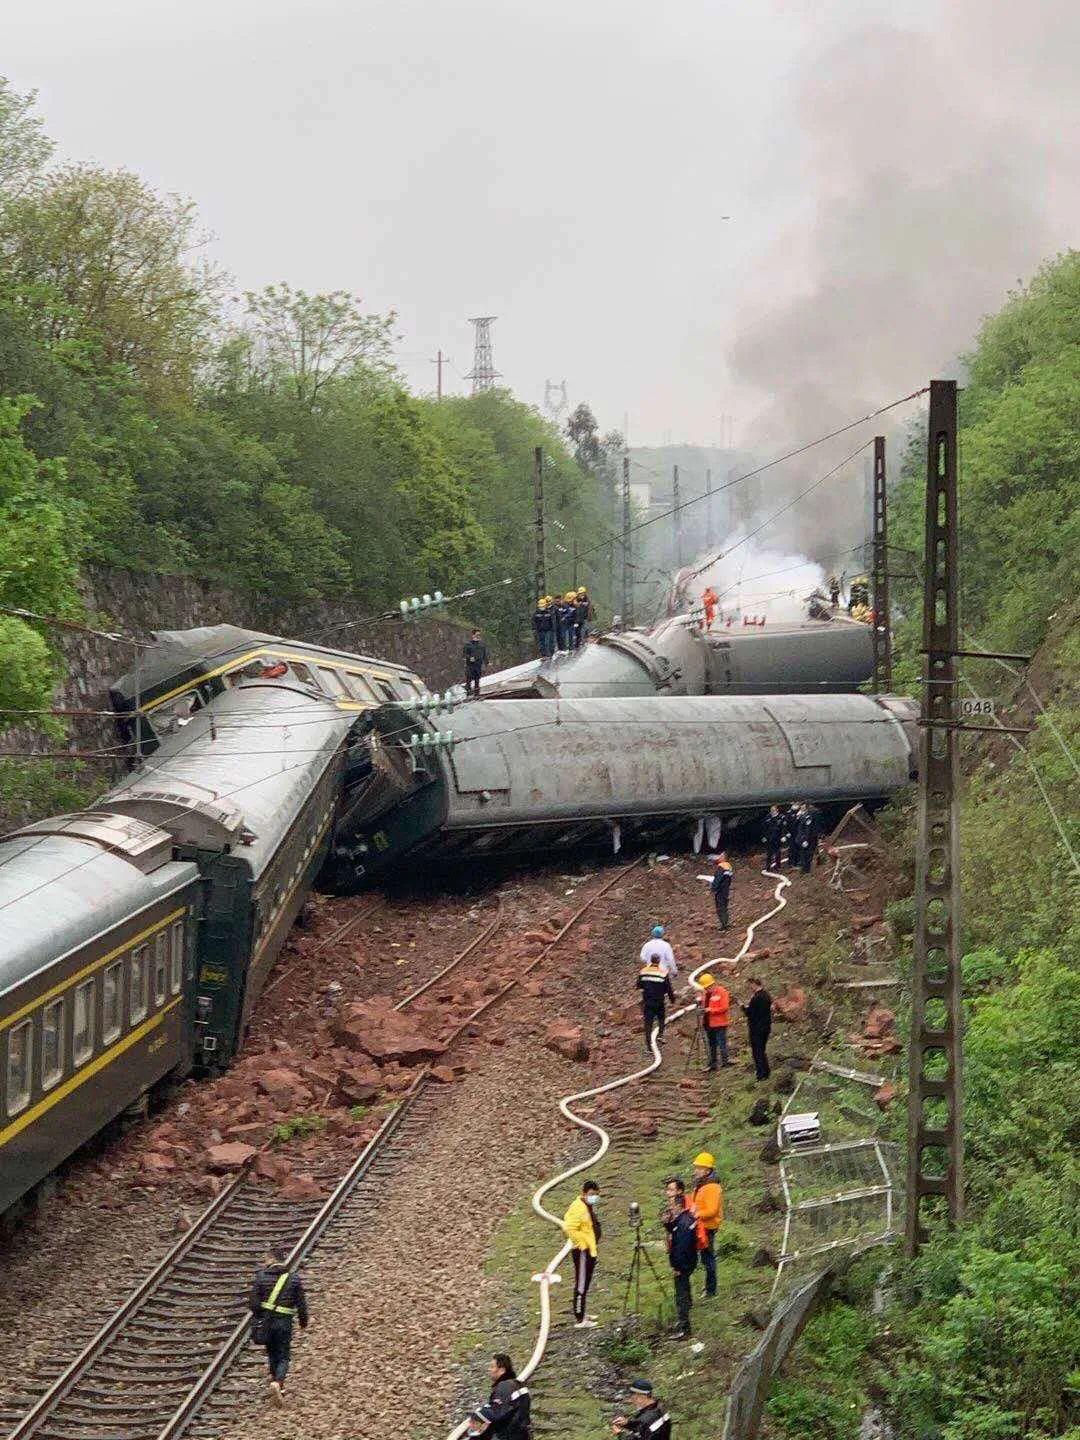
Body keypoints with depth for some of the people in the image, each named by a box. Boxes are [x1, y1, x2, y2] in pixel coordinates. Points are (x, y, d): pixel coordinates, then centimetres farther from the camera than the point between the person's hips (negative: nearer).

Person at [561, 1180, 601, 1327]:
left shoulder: (589, 1207, 13)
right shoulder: (578, 1208, -18)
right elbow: (570, 1229, -26)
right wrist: (583, 1244, -20)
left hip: (590, 1250, 10)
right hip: (582, 1251, -10)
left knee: (585, 1284, 17)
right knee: (581, 1285, -8)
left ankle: (581, 1314, 26)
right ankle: (579, 1320, -7)